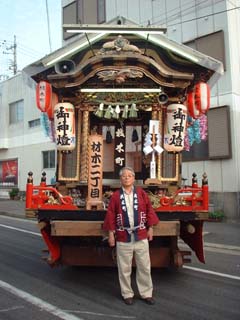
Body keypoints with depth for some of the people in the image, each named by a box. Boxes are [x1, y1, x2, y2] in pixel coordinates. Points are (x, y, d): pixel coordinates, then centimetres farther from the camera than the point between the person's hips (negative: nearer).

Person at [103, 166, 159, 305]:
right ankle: (127, 294, 25)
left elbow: (149, 210, 5)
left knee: (144, 266, 9)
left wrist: (150, 228, 3)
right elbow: (111, 215, 1)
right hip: (123, 237, -1)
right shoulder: (115, 196, 0)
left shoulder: (141, 193, 2)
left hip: (141, 236, 1)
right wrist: (111, 233, -1)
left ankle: (146, 293, 24)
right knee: (125, 268, 9)